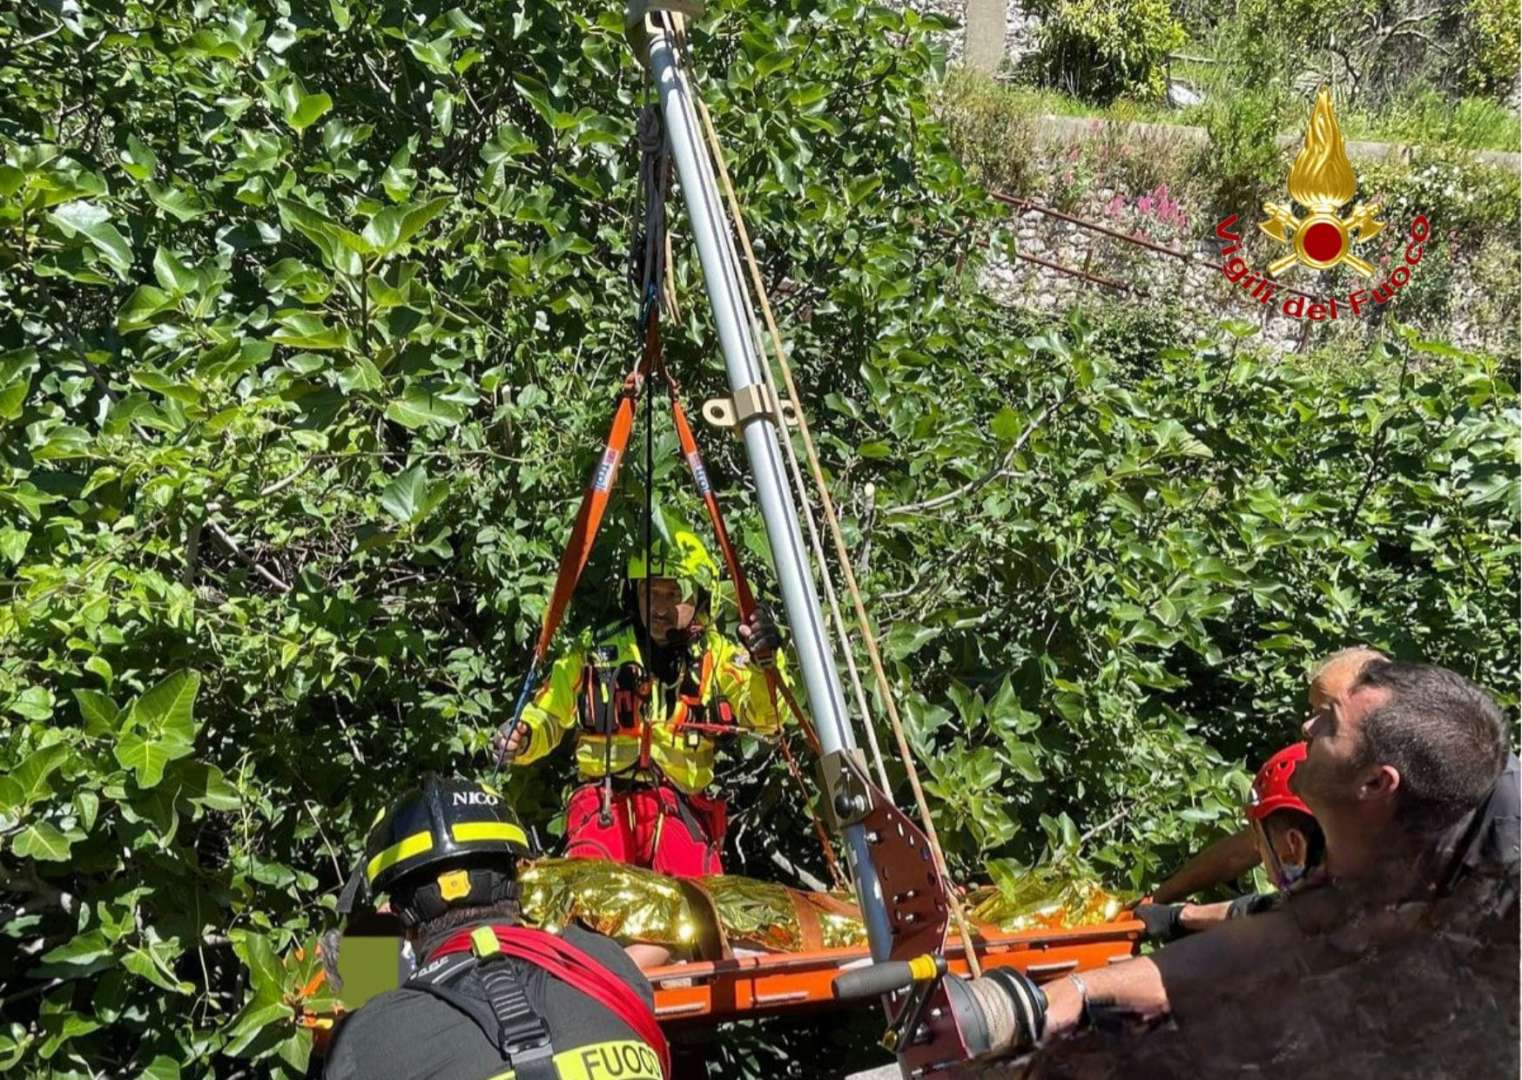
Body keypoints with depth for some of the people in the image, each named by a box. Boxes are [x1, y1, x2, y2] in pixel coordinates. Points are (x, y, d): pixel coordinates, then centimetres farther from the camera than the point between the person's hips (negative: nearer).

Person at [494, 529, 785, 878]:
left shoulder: (716, 657, 8)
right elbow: (548, 720, 18)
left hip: (683, 809, 1)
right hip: (605, 804, 0)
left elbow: (764, 717, -6)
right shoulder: (595, 658, 6)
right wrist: (522, 736, -5)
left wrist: (765, 663, -25)